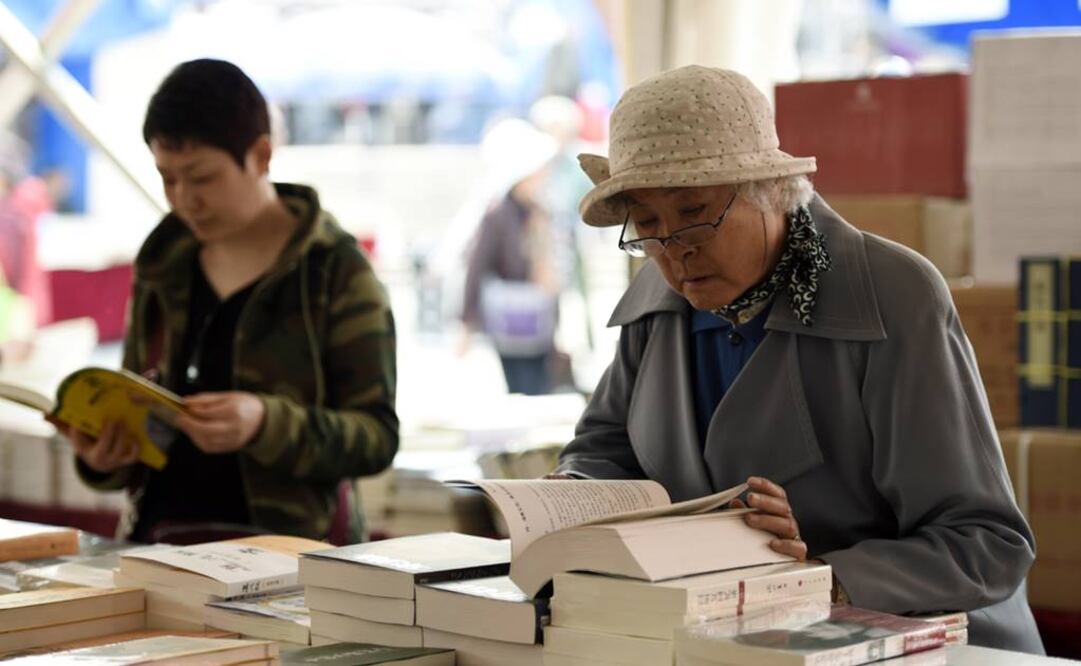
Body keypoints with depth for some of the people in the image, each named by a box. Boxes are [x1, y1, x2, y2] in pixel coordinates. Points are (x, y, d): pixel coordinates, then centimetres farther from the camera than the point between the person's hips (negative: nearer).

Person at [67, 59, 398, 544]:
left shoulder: (336, 270, 0)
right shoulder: (162, 268, 15)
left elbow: (377, 437, -5)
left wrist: (266, 424, -21)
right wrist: (105, 456, -1)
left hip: (286, 548, -4)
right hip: (158, 547, 5)